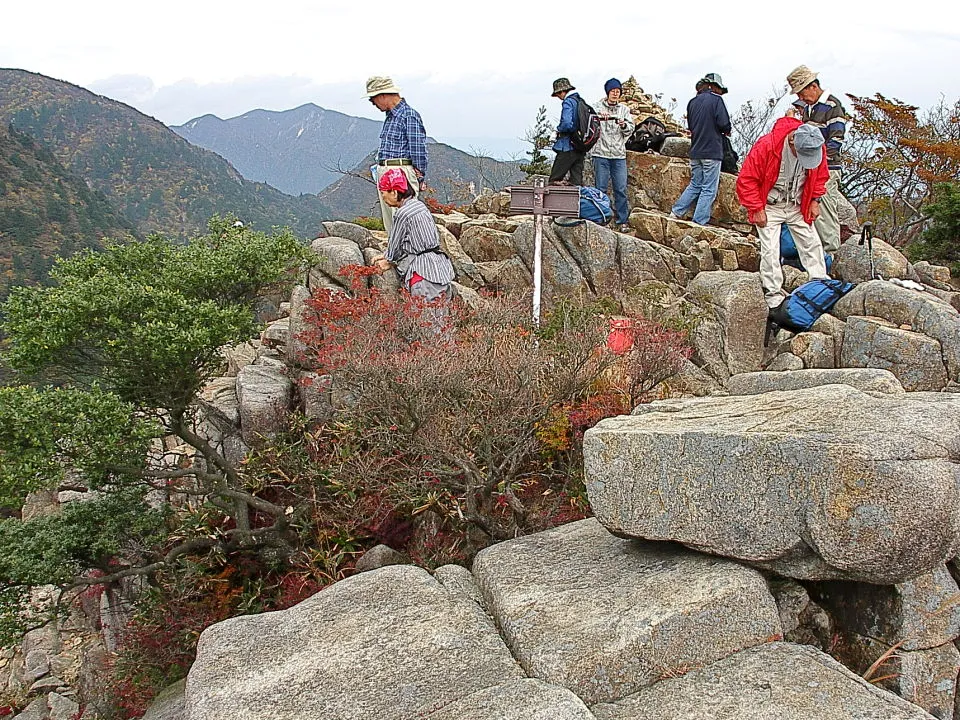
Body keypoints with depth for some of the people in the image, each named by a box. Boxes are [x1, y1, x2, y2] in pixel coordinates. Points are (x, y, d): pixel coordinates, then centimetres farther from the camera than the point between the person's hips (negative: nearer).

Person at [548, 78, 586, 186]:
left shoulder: (568, 102, -10)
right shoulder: (581, 101, 15)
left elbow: (567, 123, -23)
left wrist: (559, 129, -3)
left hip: (568, 146, -8)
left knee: (554, 180, -5)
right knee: (577, 181, 7)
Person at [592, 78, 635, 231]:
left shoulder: (624, 109, 13)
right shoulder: (598, 106, 5)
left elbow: (630, 131, 9)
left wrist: (624, 125, -12)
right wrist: (599, 115, -28)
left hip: (619, 155, 2)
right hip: (601, 153, -2)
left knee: (621, 189, 1)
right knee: (600, 188, 1)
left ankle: (622, 220, 9)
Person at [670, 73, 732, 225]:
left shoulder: (692, 103, 12)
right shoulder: (715, 99, -7)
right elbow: (724, 124, -13)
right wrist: (726, 131, 7)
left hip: (695, 151, 6)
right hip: (712, 151, -6)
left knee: (695, 185, 18)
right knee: (709, 189, -2)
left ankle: (676, 212, 12)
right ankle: (699, 222, -4)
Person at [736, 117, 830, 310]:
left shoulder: (818, 149, -11)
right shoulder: (766, 146, -26)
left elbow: (820, 176, 9)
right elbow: (746, 180, -19)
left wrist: (815, 201, 0)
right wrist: (756, 209, -17)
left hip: (797, 206, 4)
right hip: (770, 206, -4)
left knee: (811, 244, 4)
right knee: (770, 250, -11)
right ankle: (774, 297, -3)